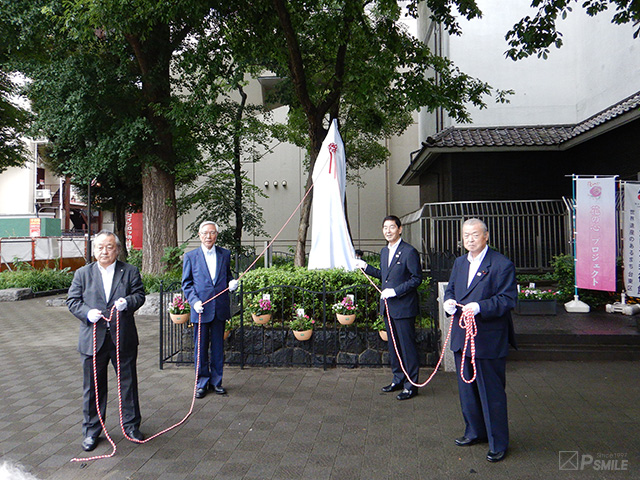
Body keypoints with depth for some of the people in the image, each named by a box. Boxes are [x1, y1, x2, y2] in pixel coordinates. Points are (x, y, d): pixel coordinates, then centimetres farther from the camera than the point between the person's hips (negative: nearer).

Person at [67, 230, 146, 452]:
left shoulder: (130, 271, 3)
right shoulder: (82, 273, 6)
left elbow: (139, 294, 0)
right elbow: (72, 300, 4)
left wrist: (127, 302, -21)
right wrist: (87, 313, -15)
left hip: (124, 339, 0)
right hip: (93, 339, 1)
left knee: (128, 383, 9)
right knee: (93, 387, 10)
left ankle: (131, 426, 26)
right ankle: (91, 431, 26)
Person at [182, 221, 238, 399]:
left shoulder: (225, 254, 8)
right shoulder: (190, 256, 2)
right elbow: (186, 283, 3)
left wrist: (232, 284, -4)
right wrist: (194, 301, -11)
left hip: (220, 308, 2)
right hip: (201, 309, -2)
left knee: (218, 347, 10)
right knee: (201, 348, 6)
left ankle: (216, 381, 24)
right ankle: (202, 383, 21)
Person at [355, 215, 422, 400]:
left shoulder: (409, 252, -12)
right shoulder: (384, 251, 13)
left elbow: (417, 279, -14)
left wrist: (395, 291, -19)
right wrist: (366, 267, 13)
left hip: (404, 307, -8)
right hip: (388, 307, 8)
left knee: (407, 345, 0)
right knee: (393, 345, 17)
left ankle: (411, 384, 12)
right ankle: (398, 379, 31)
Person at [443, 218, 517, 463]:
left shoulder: (502, 264, -11)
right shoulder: (459, 263, 12)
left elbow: (508, 299, -15)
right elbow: (450, 289, 19)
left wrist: (480, 307, -28)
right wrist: (448, 301, -4)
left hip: (489, 340, -7)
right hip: (462, 337, 7)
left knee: (492, 393, 3)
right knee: (467, 389, 19)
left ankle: (498, 443, 20)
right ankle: (475, 432, 38)